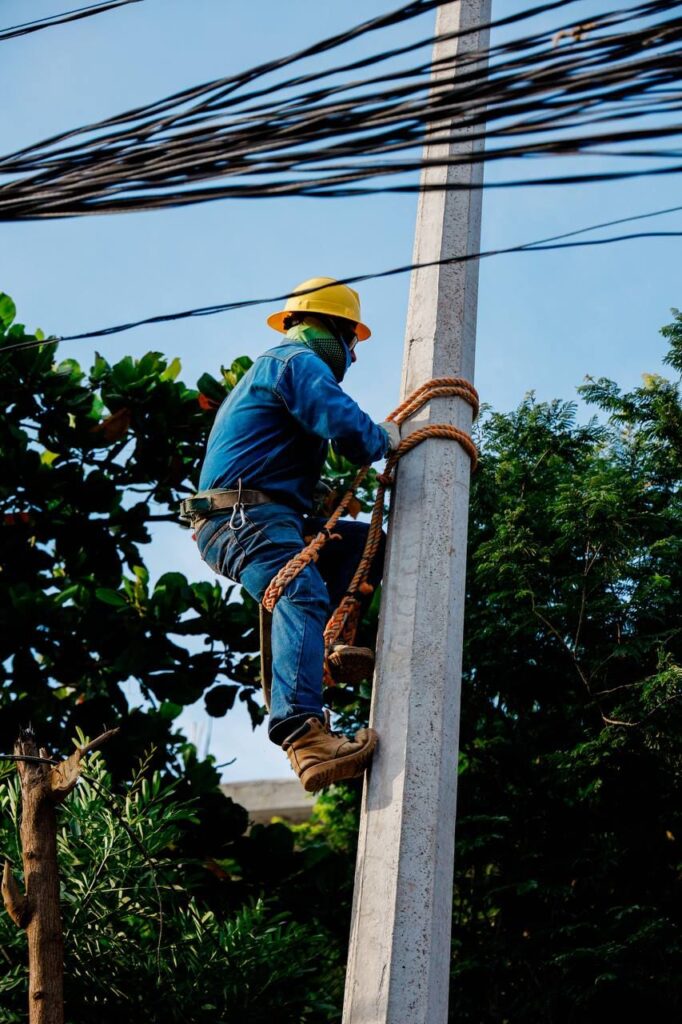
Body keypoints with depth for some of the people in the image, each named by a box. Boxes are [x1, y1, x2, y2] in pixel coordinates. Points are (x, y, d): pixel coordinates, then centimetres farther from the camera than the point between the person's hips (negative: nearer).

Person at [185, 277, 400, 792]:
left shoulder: (275, 364, 31)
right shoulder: (300, 362, -2)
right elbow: (348, 427, -17)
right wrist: (385, 439, 4)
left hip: (259, 518, 10)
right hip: (246, 518, -10)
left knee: (365, 543, 16)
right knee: (303, 597, -31)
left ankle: (326, 644, -6)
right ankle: (304, 736, -50)